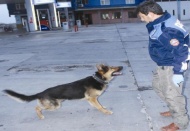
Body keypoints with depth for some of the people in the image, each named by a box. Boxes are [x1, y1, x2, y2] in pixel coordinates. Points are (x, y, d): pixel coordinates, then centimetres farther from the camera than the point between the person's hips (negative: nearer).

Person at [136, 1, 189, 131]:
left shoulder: (166, 28, -29)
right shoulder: (161, 22, 2)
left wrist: (178, 72, -23)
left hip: (171, 66, -11)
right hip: (164, 65, 11)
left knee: (172, 93, 4)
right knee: (158, 85, 25)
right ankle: (176, 110, 42)